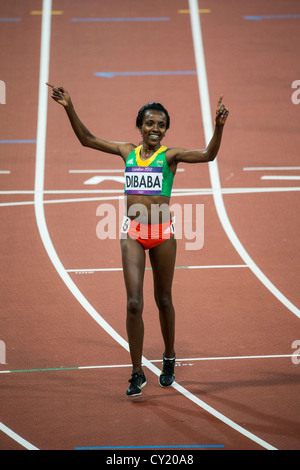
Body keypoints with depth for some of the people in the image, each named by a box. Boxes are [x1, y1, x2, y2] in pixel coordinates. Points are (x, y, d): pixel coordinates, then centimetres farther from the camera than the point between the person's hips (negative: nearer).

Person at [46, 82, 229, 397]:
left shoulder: (170, 156, -1)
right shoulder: (128, 152, 8)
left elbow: (208, 155, -14)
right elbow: (87, 140, 12)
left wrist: (219, 127, -29)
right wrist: (69, 109, 4)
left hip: (162, 231, -1)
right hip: (133, 232, 1)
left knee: (163, 300, 12)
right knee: (134, 303, -7)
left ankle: (169, 359, 34)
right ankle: (137, 374, -1)